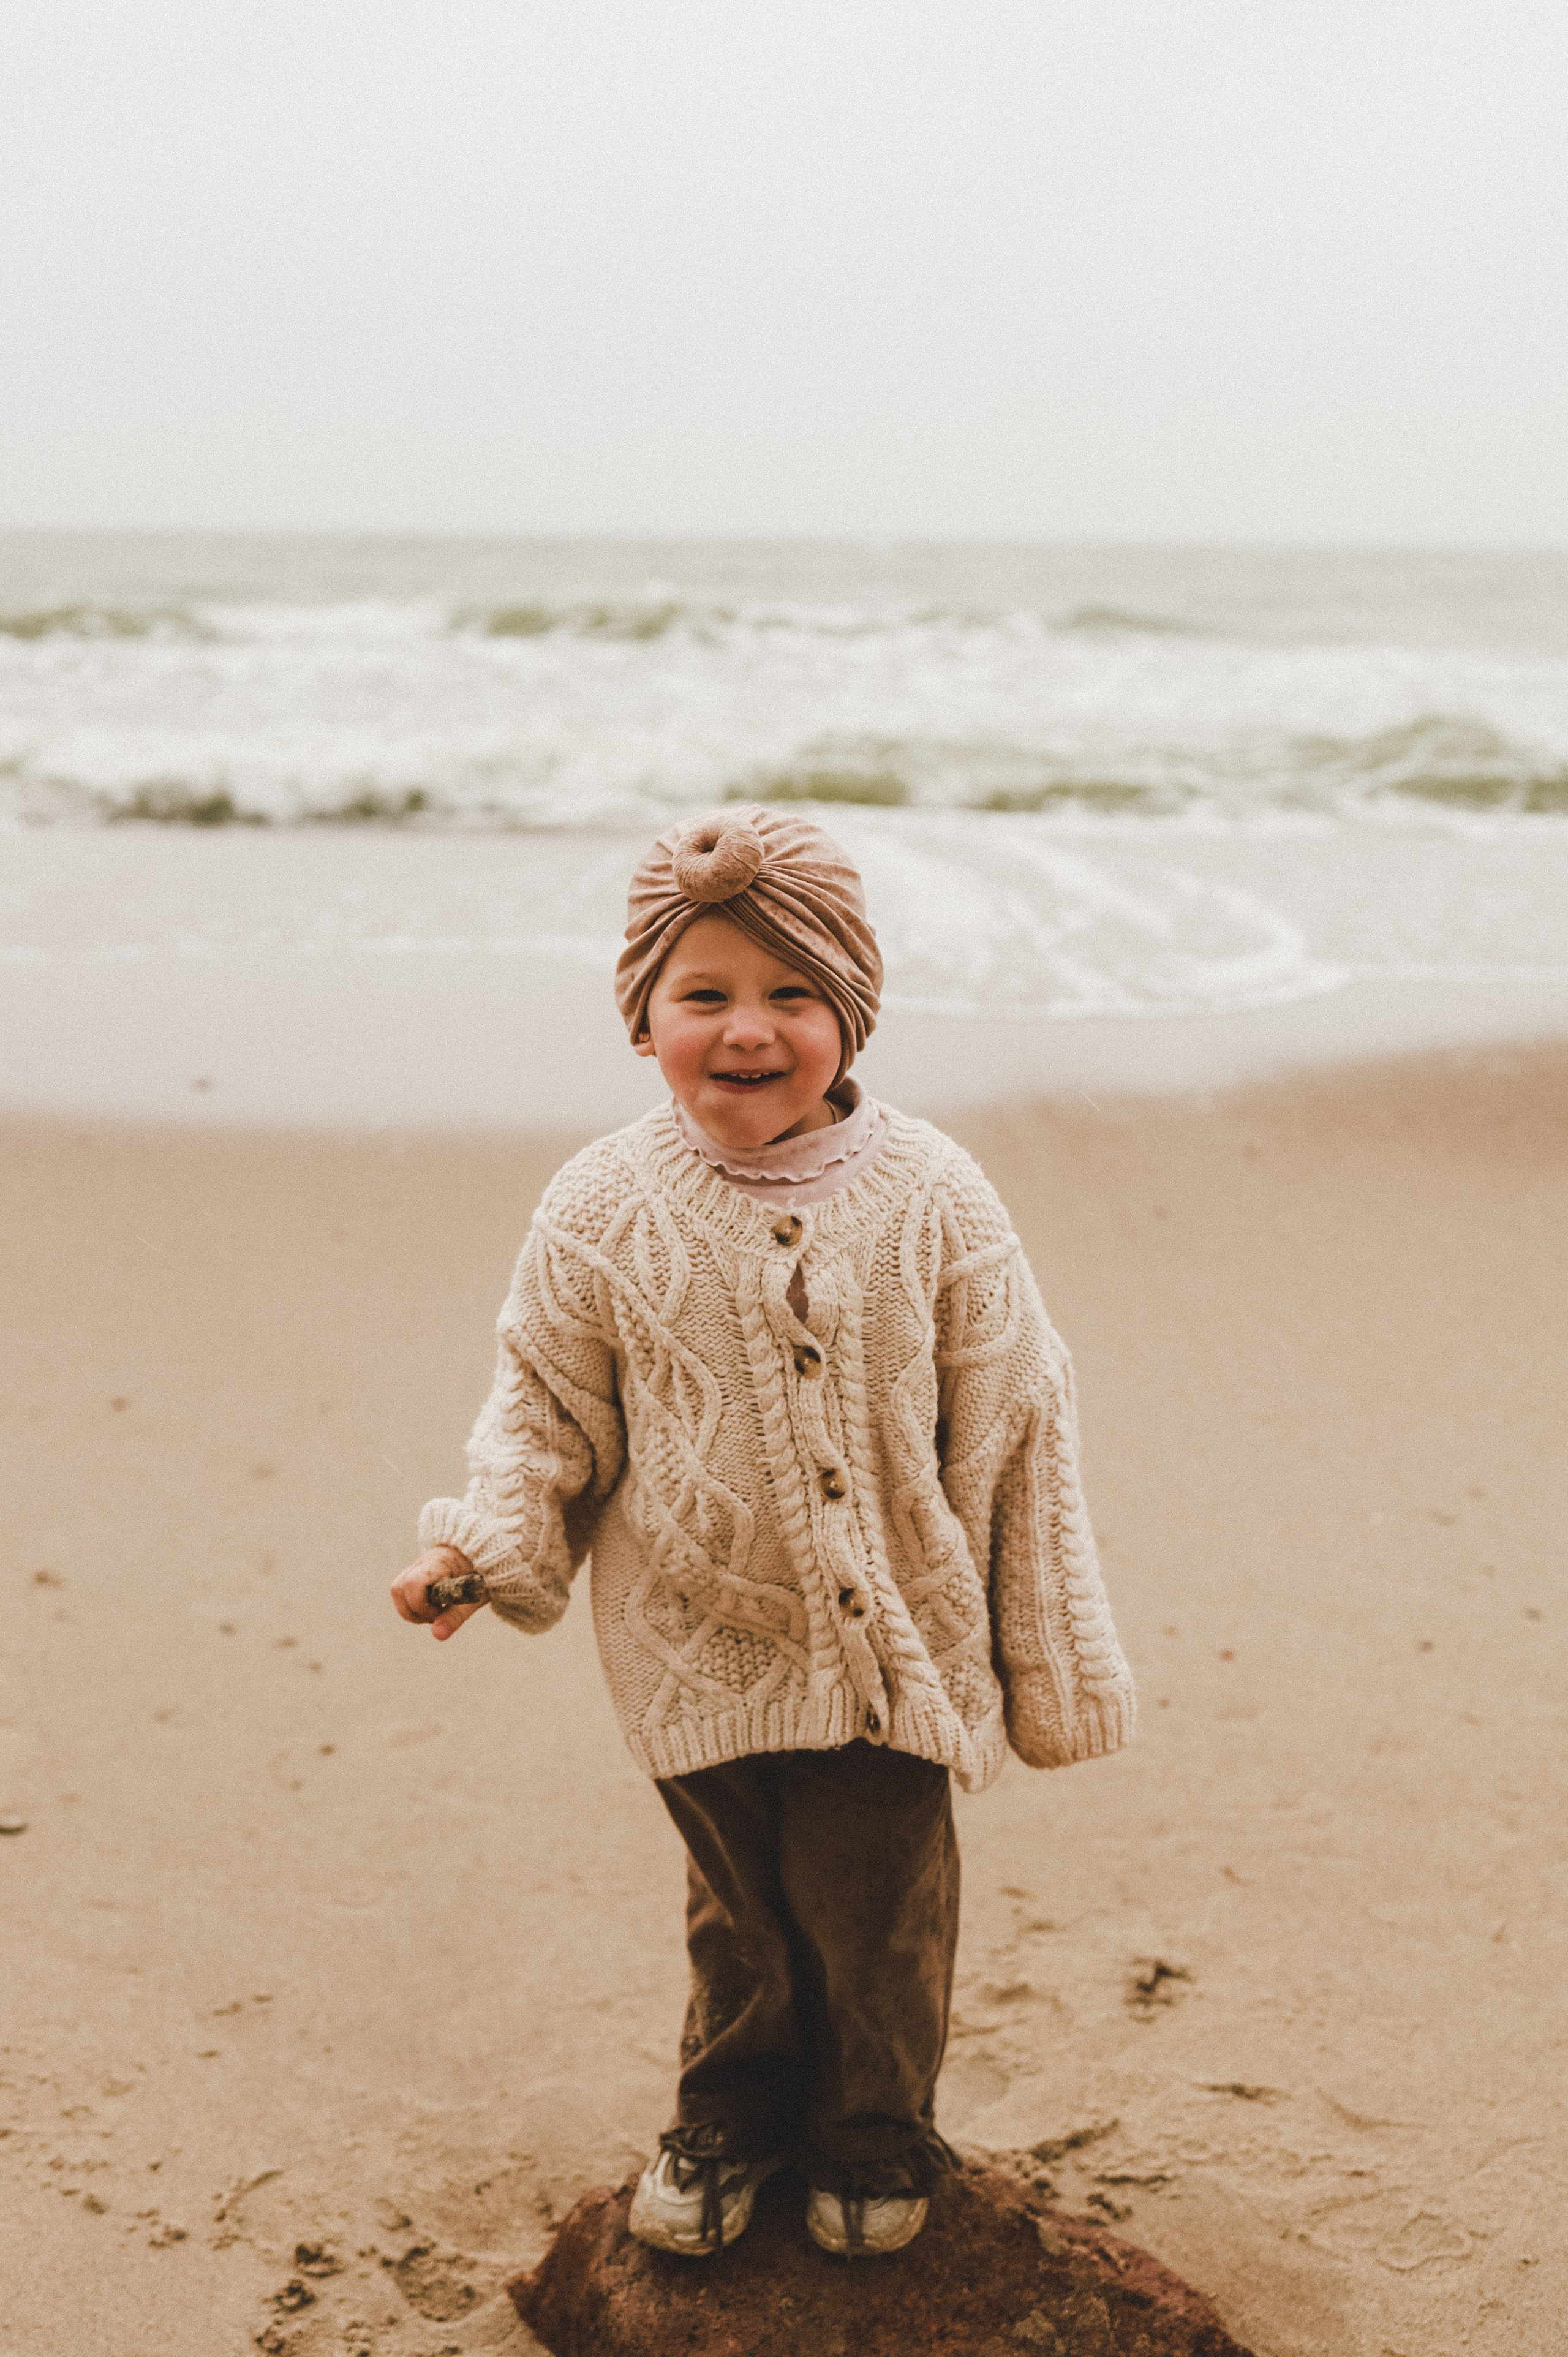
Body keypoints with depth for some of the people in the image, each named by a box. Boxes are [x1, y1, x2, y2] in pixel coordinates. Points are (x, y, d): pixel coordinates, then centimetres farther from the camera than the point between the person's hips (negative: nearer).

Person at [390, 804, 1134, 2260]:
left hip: (895, 1647, 0)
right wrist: (485, 1544, -15)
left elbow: (1009, 1427, -3)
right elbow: (548, 1407, 3)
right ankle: (733, 2111, 45)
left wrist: (1046, 1652, 1)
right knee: (740, 1911, 18)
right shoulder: (602, 1211, -9)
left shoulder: (929, 1197, -10)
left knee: (878, 1911, 13)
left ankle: (875, 2131, 40)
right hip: (698, 1650, 1)